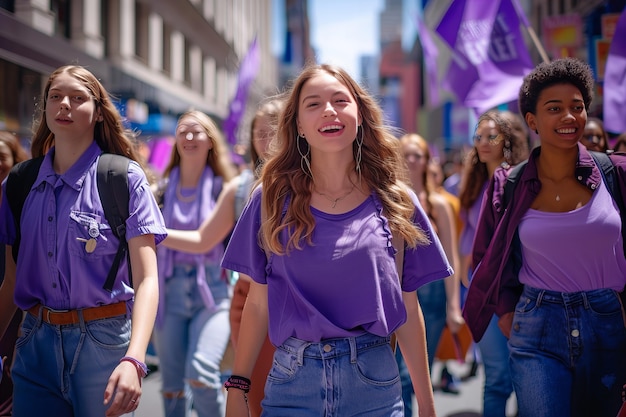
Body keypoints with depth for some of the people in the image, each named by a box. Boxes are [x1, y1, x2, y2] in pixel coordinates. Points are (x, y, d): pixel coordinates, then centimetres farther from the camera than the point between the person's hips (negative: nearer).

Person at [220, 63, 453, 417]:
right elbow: (258, 303, 3)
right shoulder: (274, 198, 0)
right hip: (293, 377, 0)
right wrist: (237, 388, 0)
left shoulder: (394, 202, 1)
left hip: (374, 379, 1)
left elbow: (408, 309, 4)